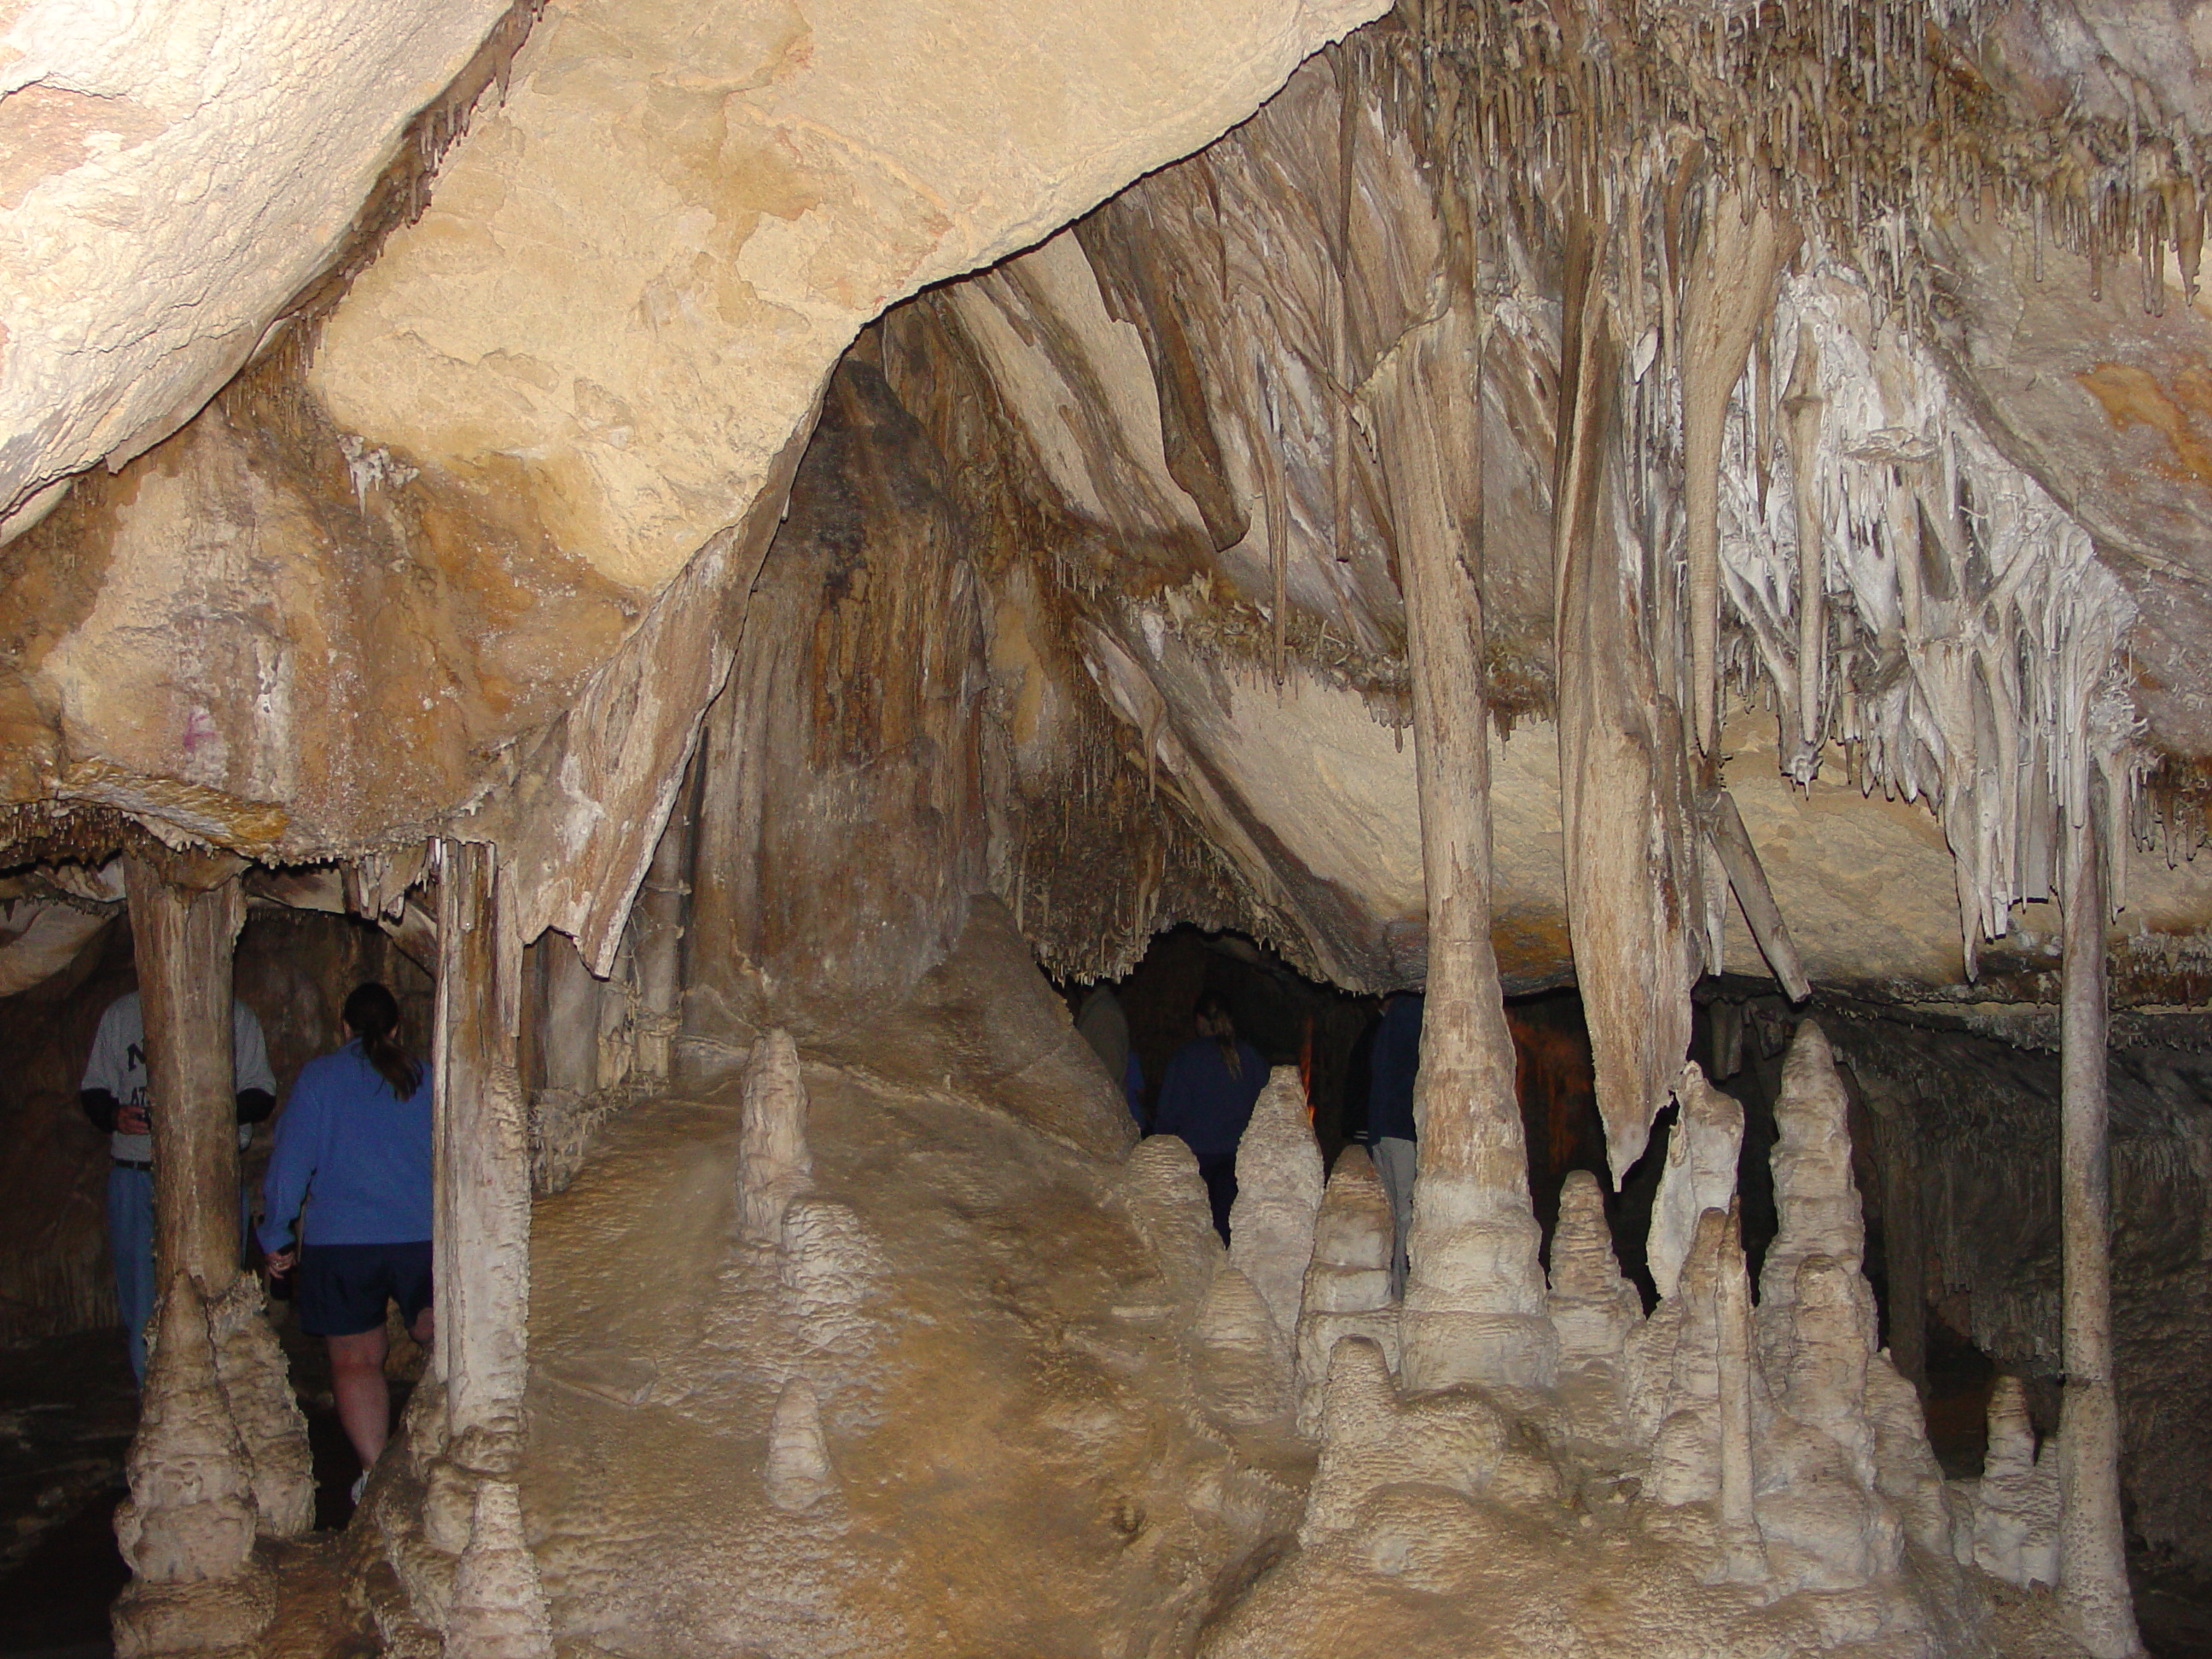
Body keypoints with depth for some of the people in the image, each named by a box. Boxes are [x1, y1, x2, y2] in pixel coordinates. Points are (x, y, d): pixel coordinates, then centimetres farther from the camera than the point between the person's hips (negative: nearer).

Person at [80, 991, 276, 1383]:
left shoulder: (236, 1016, 8)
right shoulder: (119, 1014, 14)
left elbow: (261, 1093, 6)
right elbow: (92, 1089, 16)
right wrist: (113, 1115, -7)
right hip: (135, 1178, 2)